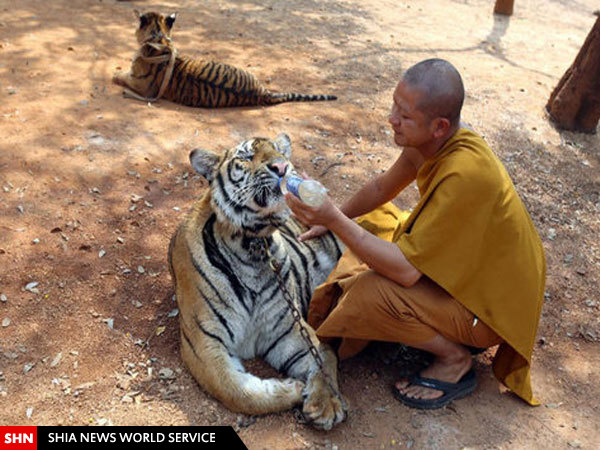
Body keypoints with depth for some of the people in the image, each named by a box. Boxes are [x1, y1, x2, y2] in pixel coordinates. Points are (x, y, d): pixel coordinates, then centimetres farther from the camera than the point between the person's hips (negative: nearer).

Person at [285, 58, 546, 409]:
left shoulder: (464, 173, -37)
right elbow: (384, 188, 10)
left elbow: (407, 270, -35)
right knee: (371, 220, 13)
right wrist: (331, 219, 11)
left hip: (492, 302, -8)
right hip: (462, 260, 9)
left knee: (369, 295, -28)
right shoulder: (432, 142, -10)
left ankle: (456, 358, -2)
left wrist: (335, 220, -36)